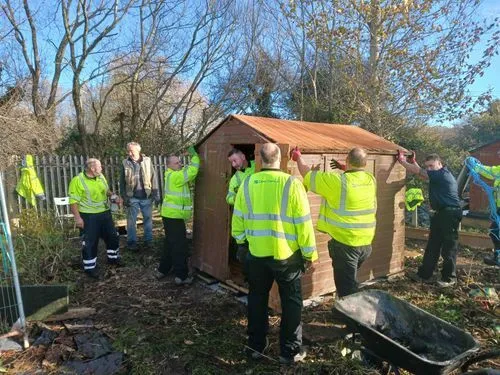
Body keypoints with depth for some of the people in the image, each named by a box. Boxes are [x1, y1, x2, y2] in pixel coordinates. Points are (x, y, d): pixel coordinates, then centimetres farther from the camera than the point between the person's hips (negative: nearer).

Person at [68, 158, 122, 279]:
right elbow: (73, 201, -16)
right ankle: (90, 267, 17)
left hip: (105, 213, 7)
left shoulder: (101, 177, 6)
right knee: (90, 242, 3)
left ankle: (113, 257, 36)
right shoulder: (78, 180, -15)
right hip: (89, 216, -7)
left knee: (112, 236, 15)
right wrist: (78, 217, -20)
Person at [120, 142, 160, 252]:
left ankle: (148, 240, 24)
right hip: (132, 198, 0)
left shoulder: (147, 161, 0)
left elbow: (154, 178, 1)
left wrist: (156, 194, -3)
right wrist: (124, 197, -3)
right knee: (131, 221, 6)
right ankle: (131, 242, 19)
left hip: (146, 197, 0)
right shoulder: (125, 163, 0)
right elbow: (122, 182, 3)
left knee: (148, 219, 10)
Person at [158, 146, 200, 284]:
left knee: (171, 244, 20)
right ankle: (181, 276, 4)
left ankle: (163, 270, 30)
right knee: (180, 246, -3)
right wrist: (194, 155, -10)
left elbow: (188, 171, 13)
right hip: (174, 216, -10)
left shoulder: (172, 175, 13)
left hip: (170, 215, 10)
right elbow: (192, 171, -22)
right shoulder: (175, 176, -17)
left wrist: (192, 156, 1)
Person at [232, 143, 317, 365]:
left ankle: (256, 346, 34)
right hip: (287, 254, -2)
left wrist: (241, 241, 21)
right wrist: (309, 254, 1)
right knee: (291, 302, 16)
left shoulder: (247, 185, -5)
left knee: (257, 299, 20)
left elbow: (238, 221, 4)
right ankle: (290, 351, 26)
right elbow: (303, 223, -11)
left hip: (257, 253, 3)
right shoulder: (292, 184, -14)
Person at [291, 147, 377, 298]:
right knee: (350, 281, 26)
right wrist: (344, 168, 27)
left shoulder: (337, 180, -18)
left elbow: (308, 175, -6)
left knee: (346, 289, 3)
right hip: (366, 242, 7)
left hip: (345, 242, -7)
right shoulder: (371, 180, 0)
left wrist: (298, 158, 10)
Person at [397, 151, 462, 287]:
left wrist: (402, 160, -6)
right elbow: (422, 173, 29)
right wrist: (413, 161, 22)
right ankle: (424, 275, 19)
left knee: (448, 248, 0)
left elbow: (418, 172, -15)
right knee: (432, 246, 12)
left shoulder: (443, 174, -15)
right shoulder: (437, 176, 14)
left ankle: (449, 278, 13)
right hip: (441, 213, 10)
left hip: (450, 214, -10)